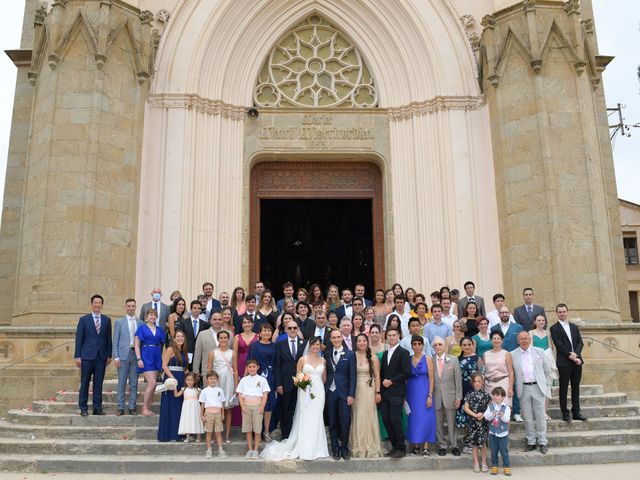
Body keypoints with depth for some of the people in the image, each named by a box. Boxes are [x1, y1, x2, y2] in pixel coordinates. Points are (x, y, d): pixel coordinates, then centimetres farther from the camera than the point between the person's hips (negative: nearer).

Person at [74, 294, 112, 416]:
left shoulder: (107, 320, 9)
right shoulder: (84, 319, 2)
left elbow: (109, 339, 10)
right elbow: (79, 338, 0)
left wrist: (109, 355, 6)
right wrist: (77, 356, -5)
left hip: (101, 356, 2)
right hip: (87, 356, -2)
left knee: (98, 383, 5)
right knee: (84, 383, 2)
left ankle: (97, 408, 12)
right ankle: (83, 408, 10)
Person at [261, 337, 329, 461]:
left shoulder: (323, 361, 9)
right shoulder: (302, 360, 1)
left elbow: (324, 378, 15)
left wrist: (322, 390, 8)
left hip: (319, 392, 3)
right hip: (305, 391, -3)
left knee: (316, 420, 6)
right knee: (305, 419, -3)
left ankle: (316, 449, 16)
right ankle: (305, 451, 5)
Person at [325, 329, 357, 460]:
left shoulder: (350, 354, 0)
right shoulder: (327, 354, 7)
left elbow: (352, 376, -3)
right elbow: (326, 374, 8)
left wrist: (351, 394, -8)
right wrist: (323, 391, 0)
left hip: (344, 393, -2)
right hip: (330, 392, 2)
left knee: (345, 422, -3)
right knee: (332, 423, 7)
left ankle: (344, 448, 16)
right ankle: (335, 449, 19)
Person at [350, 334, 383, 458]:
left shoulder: (373, 357, -1)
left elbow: (377, 376, 0)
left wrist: (377, 392, -6)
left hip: (369, 390, -1)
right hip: (355, 390, 1)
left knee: (368, 417, 2)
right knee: (356, 418, 5)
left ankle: (370, 447, 15)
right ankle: (358, 447, 17)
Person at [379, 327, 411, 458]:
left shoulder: (403, 353, -3)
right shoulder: (385, 354, 18)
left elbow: (407, 373, -11)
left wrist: (392, 381, -11)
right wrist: (383, 382, 6)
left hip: (397, 392, -6)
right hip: (385, 392, 6)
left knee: (395, 420, -9)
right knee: (386, 420, 4)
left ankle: (401, 448, 4)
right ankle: (394, 446, 16)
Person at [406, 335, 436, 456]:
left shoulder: (427, 359, -1)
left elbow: (431, 379, -4)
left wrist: (430, 396, -11)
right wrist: (404, 396, 1)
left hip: (424, 392, -2)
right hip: (411, 392, 3)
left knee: (425, 418, -3)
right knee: (413, 418, 5)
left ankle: (425, 447, 3)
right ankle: (416, 445, 14)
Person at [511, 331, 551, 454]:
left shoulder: (539, 351, 4)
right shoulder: (513, 355, 2)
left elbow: (547, 369, 11)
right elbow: (511, 373, 6)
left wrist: (542, 381, 13)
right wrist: (518, 383, 2)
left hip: (538, 388, 0)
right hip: (523, 389, 0)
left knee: (540, 416, 4)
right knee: (527, 417, 6)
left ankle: (542, 442, 15)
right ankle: (531, 442, 17)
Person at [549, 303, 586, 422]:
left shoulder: (574, 327, 15)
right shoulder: (554, 328, -2)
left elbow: (580, 342, 7)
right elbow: (559, 345, -10)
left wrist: (575, 354, -10)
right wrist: (571, 356, -14)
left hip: (576, 361, 5)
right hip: (564, 362, -5)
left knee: (576, 387, 9)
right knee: (564, 388, 1)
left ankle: (576, 412, 16)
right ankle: (565, 413, 7)